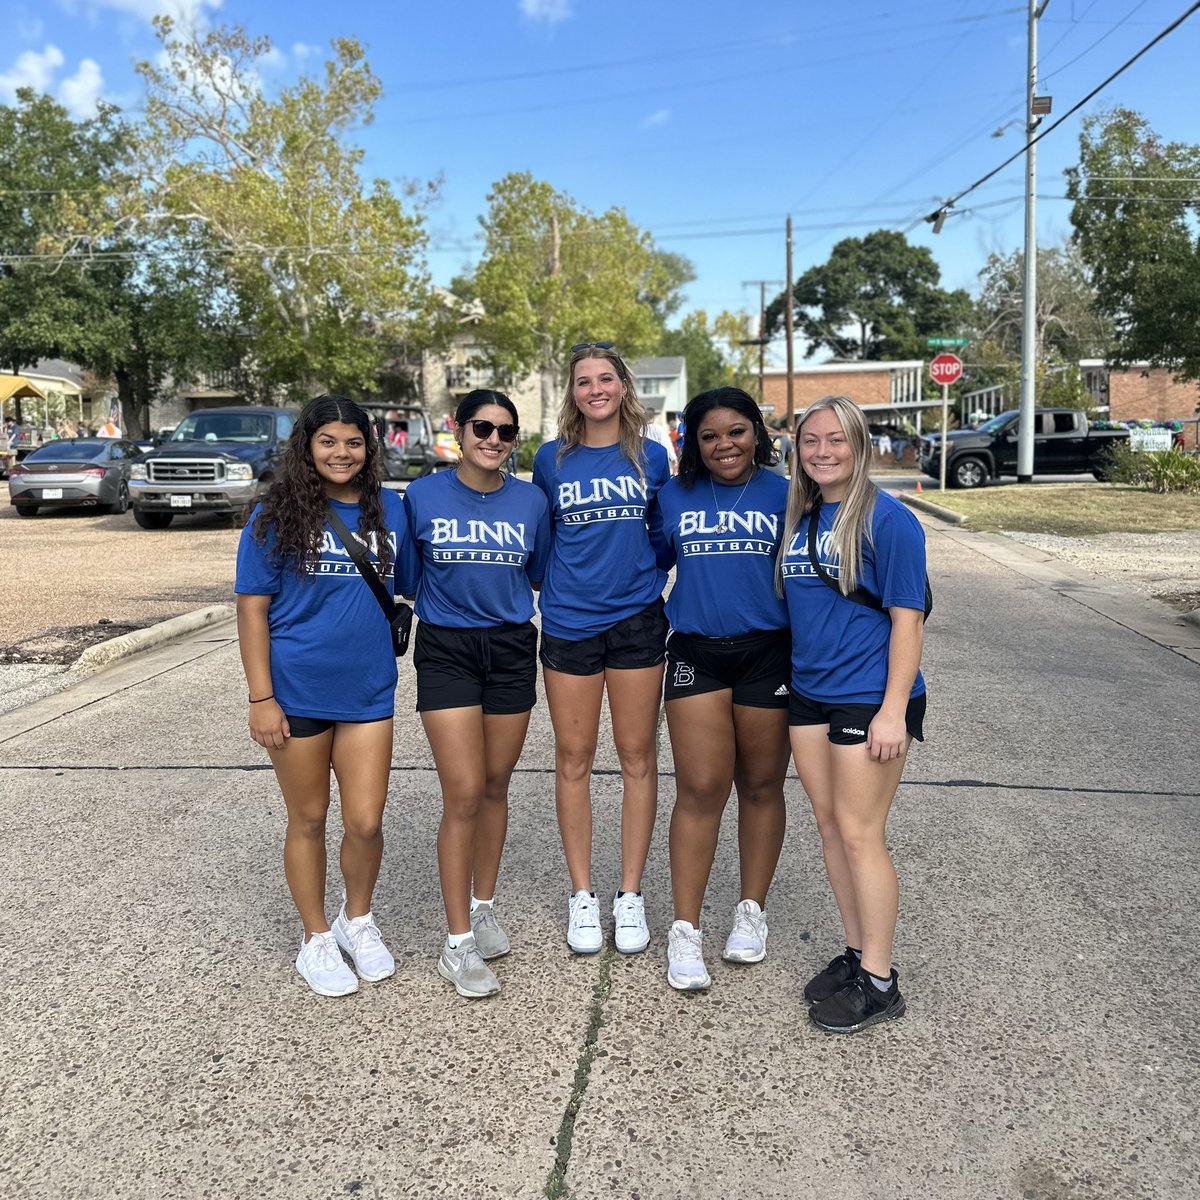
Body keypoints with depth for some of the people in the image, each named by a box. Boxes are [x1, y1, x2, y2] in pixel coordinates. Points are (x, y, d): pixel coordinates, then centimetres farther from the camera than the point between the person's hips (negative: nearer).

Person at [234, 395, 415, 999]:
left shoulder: (390, 511, 2)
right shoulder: (277, 515, -5)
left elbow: (413, 588, 13)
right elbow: (252, 608, -6)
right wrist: (261, 698, -10)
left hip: (368, 692, 2)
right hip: (297, 693, -2)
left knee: (366, 822, 3)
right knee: (308, 821, 12)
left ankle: (357, 920, 33)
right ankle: (317, 939, 32)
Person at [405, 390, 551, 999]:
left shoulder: (531, 501, 1)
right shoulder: (423, 496, -4)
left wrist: (501, 599, 6)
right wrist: (445, 598, 2)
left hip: (511, 648, 3)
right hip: (446, 650, -2)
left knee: (495, 787, 12)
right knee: (464, 794, -8)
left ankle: (483, 906, 32)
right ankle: (458, 943, 4)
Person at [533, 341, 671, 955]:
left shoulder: (651, 456, 4)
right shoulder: (551, 459, 4)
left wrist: (648, 578, 1)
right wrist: (553, 586, 3)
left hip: (637, 620, 0)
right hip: (569, 622, 0)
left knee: (637, 756, 6)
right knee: (574, 759, 6)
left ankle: (630, 894, 21)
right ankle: (581, 894, 21)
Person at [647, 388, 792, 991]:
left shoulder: (784, 495, 2)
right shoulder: (673, 497, 6)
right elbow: (652, 560, 17)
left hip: (767, 653, 0)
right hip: (695, 653, 0)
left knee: (760, 786, 10)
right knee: (699, 790, -4)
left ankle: (751, 911, 28)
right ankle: (685, 930, 7)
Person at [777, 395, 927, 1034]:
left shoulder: (887, 519, -11)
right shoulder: (799, 517, 9)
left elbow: (907, 618, -13)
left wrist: (894, 711, -18)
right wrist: (787, 679, 11)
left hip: (869, 698, -7)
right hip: (808, 693, 7)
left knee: (859, 832, -1)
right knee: (829, 824, 13)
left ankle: (878, 981, 15)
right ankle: (855, 952, 29)